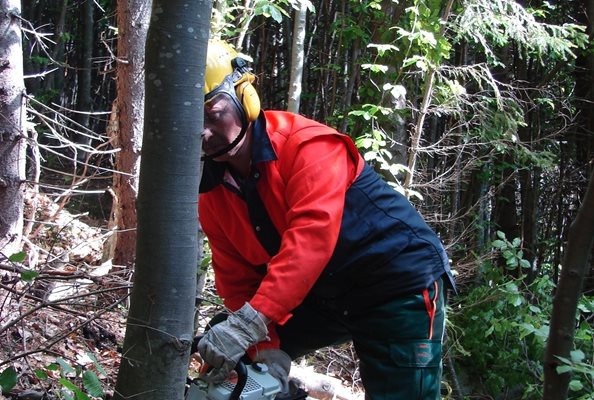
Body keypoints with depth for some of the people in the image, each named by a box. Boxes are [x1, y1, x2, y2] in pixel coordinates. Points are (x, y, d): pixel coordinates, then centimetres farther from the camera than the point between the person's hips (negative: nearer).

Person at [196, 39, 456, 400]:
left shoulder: (306, 144, -23)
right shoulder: (212, 193, -1)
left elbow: (312, 236, -36)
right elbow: (238, 282, 0)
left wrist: (250, 323, -41)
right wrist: (268, 349, -15)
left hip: (401, 285, -7)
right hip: (323, 298, 7)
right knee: (221, 351, 3)